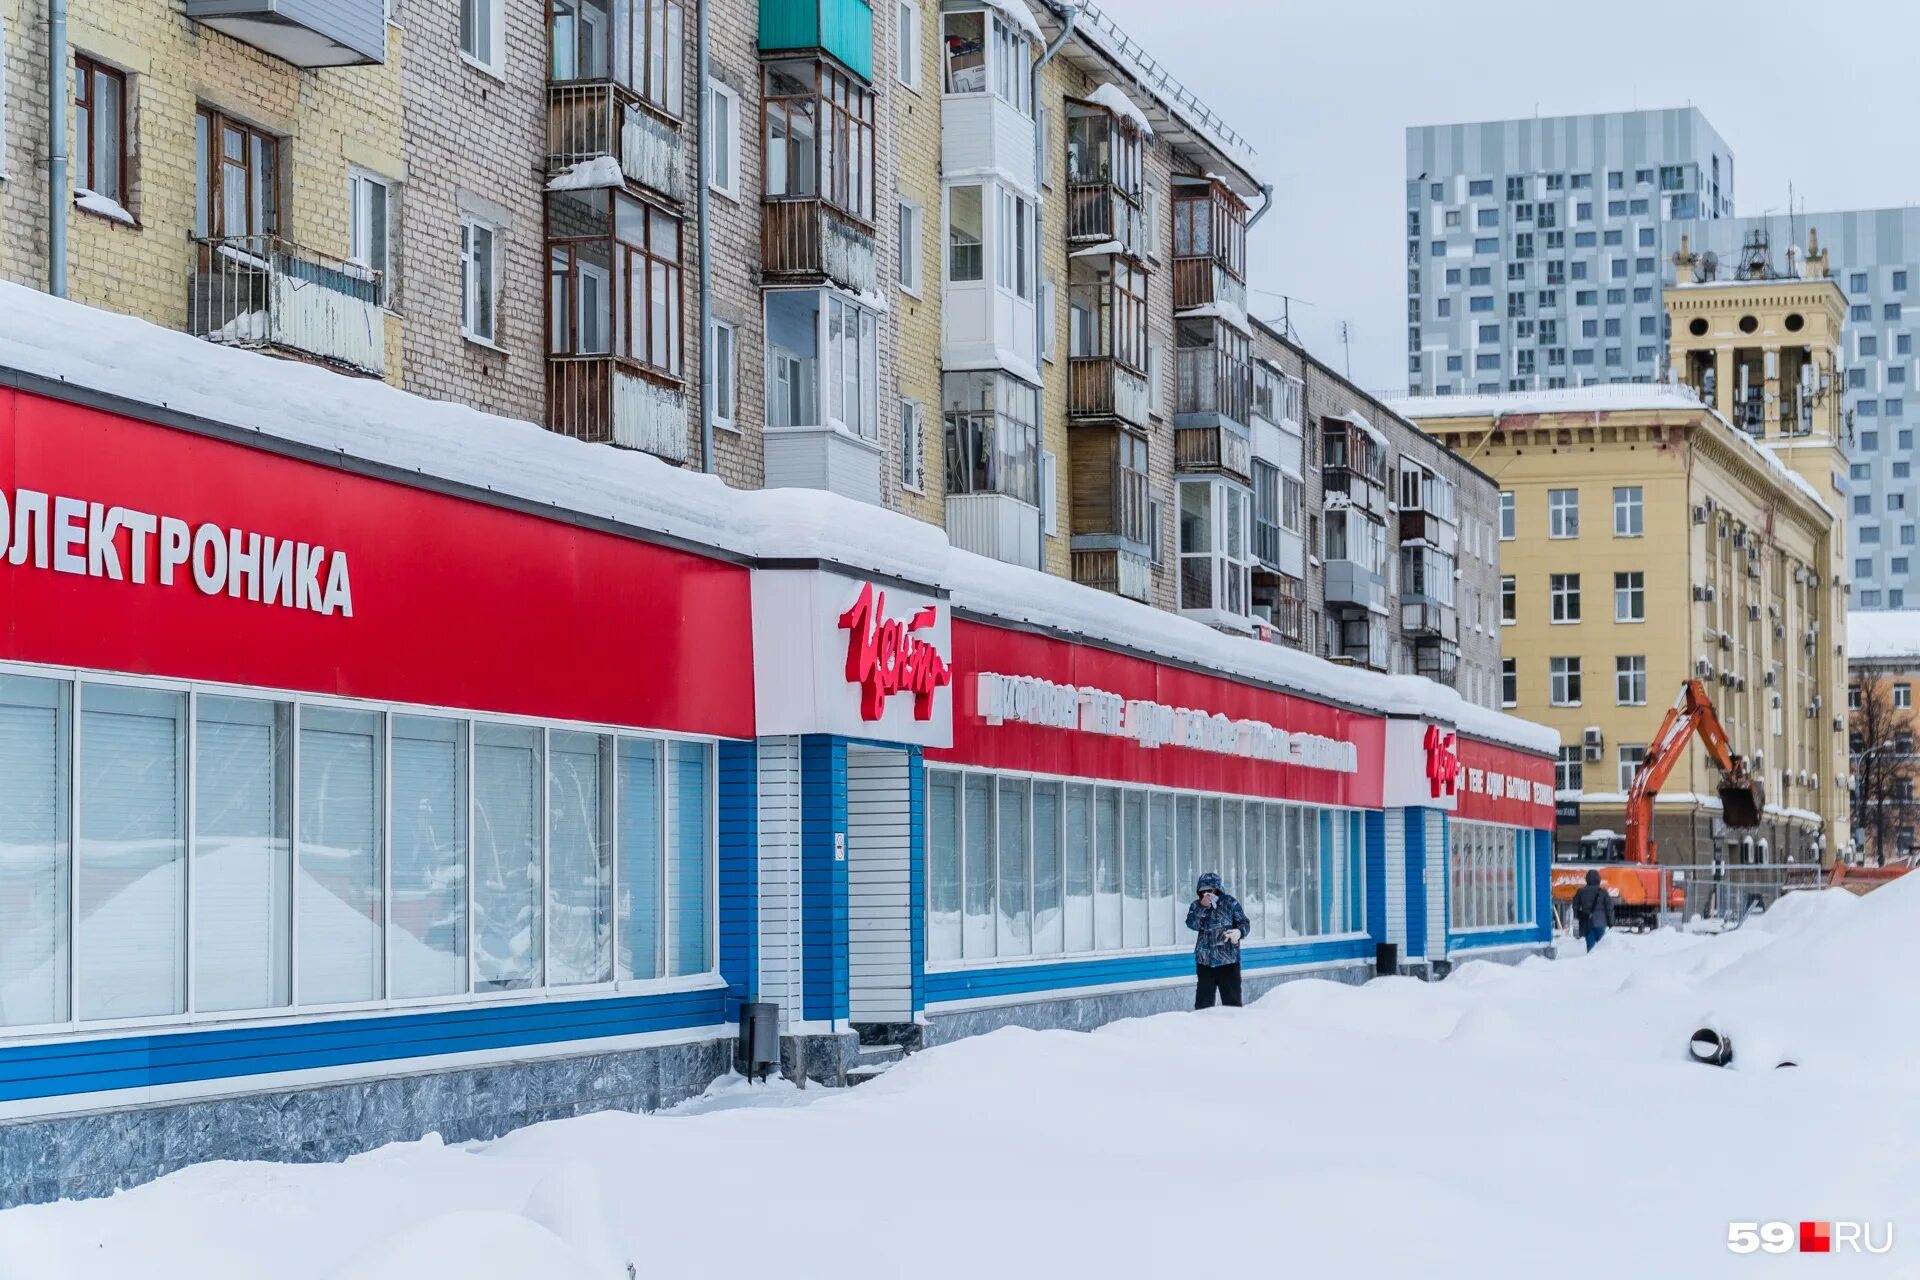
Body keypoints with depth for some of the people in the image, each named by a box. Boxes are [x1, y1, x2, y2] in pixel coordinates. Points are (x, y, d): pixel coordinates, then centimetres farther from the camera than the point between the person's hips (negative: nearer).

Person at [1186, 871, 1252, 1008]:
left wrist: (1239, 932, -26)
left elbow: (1244, 923, -4)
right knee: (1203, 1000, 6)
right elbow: (1192, 924, -10)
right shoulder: (1197, 906, 6)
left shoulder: (1230, 903, -1)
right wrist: (1202, 907, -22)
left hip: (1228, 961, -2)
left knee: (1232, 1000, 0)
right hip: (1204, 962, 2)